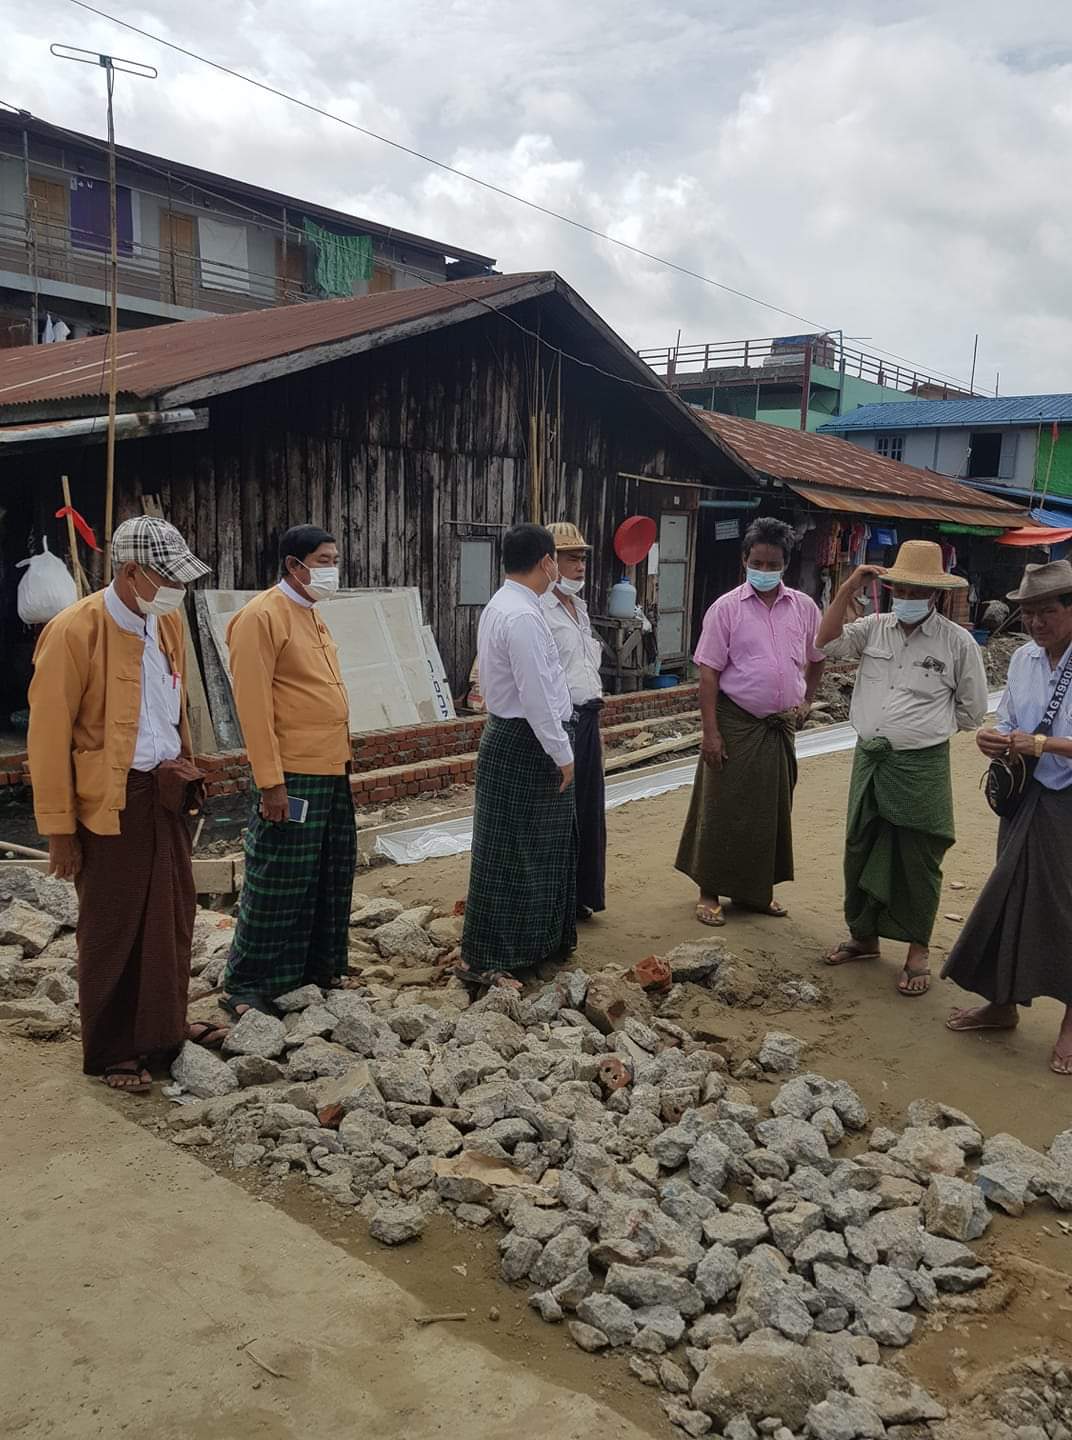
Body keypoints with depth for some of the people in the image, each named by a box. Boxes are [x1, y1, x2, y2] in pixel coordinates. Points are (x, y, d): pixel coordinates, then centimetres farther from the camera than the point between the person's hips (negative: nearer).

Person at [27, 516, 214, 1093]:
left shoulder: (167, 622, 5)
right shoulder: (74, 631, -17)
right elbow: (49, 736, -14)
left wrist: (183, 767, 15)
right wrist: (59, 829, -12)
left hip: (165, 792, 7)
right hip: (109, 802, -7)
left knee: (173, 916, 16)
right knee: (111, 931, 7)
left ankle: (166, 1029, 34)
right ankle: (109, 1053, 24)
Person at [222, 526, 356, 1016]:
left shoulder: (311, 615, 15)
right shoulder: (261, 616, -12)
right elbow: (253, 704, -17)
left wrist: (342, 758, 16)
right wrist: (271, 782, -20)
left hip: (331, 773, 9)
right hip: (291, 777, -9)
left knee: (330, 879, 16)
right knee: (277, 885, -1)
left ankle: (319, 967, 30)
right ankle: (245, 985, 12)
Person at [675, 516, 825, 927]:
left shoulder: (803, 607, 4)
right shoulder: (726, 608, -7)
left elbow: (817, 658, 21)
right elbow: (709, 673, -9)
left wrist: (806, 700, 13)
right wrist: (710, 731, -14)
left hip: (781, 725, 4)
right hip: (736, 723, -4)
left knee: (772, 809, 12)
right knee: (725, 809, 2)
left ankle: (759, 890, 27)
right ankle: (710, 892, 14)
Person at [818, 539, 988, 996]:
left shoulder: (958, 642, -5)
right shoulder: (874, 628, 5)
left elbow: (972, 710, 3)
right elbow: (828, 642, -9)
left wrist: (925, 728, 5)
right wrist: (848, 590, -12)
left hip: (920, 769, -4)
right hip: (868, 760, 4)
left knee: (917, 861, 4)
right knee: (860, 852, 14)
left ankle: (918, 952, 19)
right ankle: (863, 936, 31)